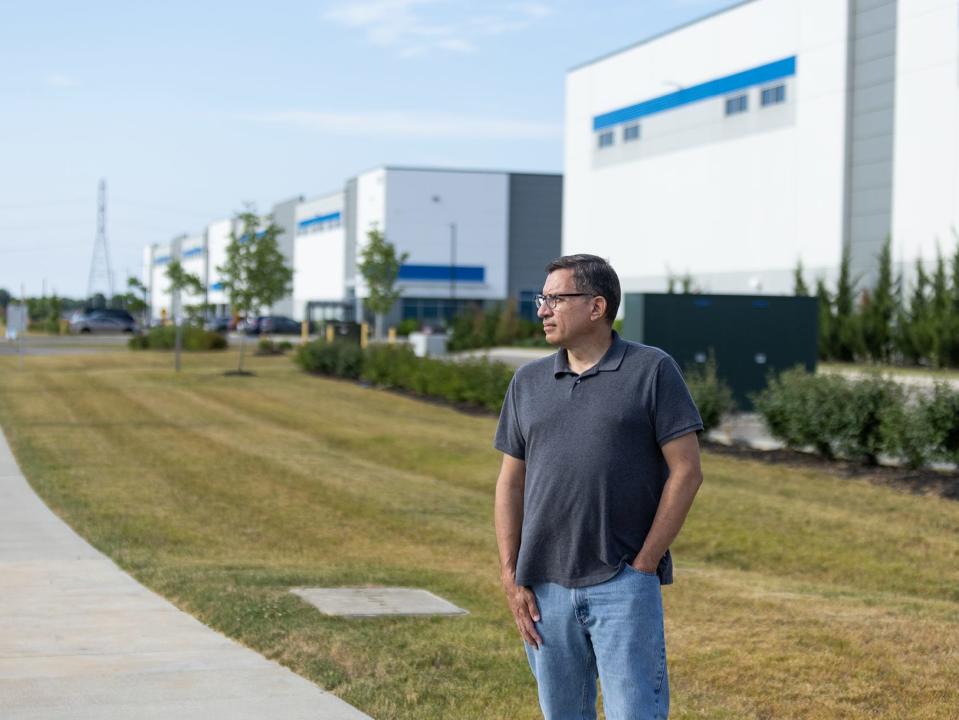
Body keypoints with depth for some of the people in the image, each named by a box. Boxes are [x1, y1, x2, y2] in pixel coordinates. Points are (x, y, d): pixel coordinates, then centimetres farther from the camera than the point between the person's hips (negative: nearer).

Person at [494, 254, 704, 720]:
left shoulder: (652, 371, -2)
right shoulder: (528, 382, 11)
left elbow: (686, 471, -5)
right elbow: (511, 483, 12)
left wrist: (644, 565, -9)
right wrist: (511, 579, 3)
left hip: (623, 584, -4)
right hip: (546, 588, 5)